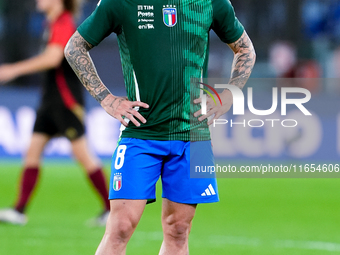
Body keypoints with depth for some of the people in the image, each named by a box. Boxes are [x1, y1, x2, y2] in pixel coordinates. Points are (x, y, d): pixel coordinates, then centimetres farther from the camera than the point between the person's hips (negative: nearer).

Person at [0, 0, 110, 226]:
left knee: (82, 153, -5)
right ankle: (20, 210, 1)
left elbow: (52, 58, -26)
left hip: (67, 100, -10)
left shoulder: (63, 23, -16)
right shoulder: (54, 23, 13)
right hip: (51, 99, 10)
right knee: (33, 150, 3)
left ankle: (111, 208, 4)